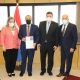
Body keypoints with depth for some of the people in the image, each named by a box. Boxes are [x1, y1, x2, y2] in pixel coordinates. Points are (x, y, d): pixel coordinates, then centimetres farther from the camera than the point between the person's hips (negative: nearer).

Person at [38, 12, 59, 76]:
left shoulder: (55, 24, -3)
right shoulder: (41, 23, 3)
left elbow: (57, 35, -3)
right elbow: (39, 33, 6)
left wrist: (56, 45, -7)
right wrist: (39, 42, 1)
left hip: (51, 45, -1)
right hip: (43, 44, 2)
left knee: (50, 58, 9)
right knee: (42, 58, 10)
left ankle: (49, 70, 23)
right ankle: (43, 70, 24)